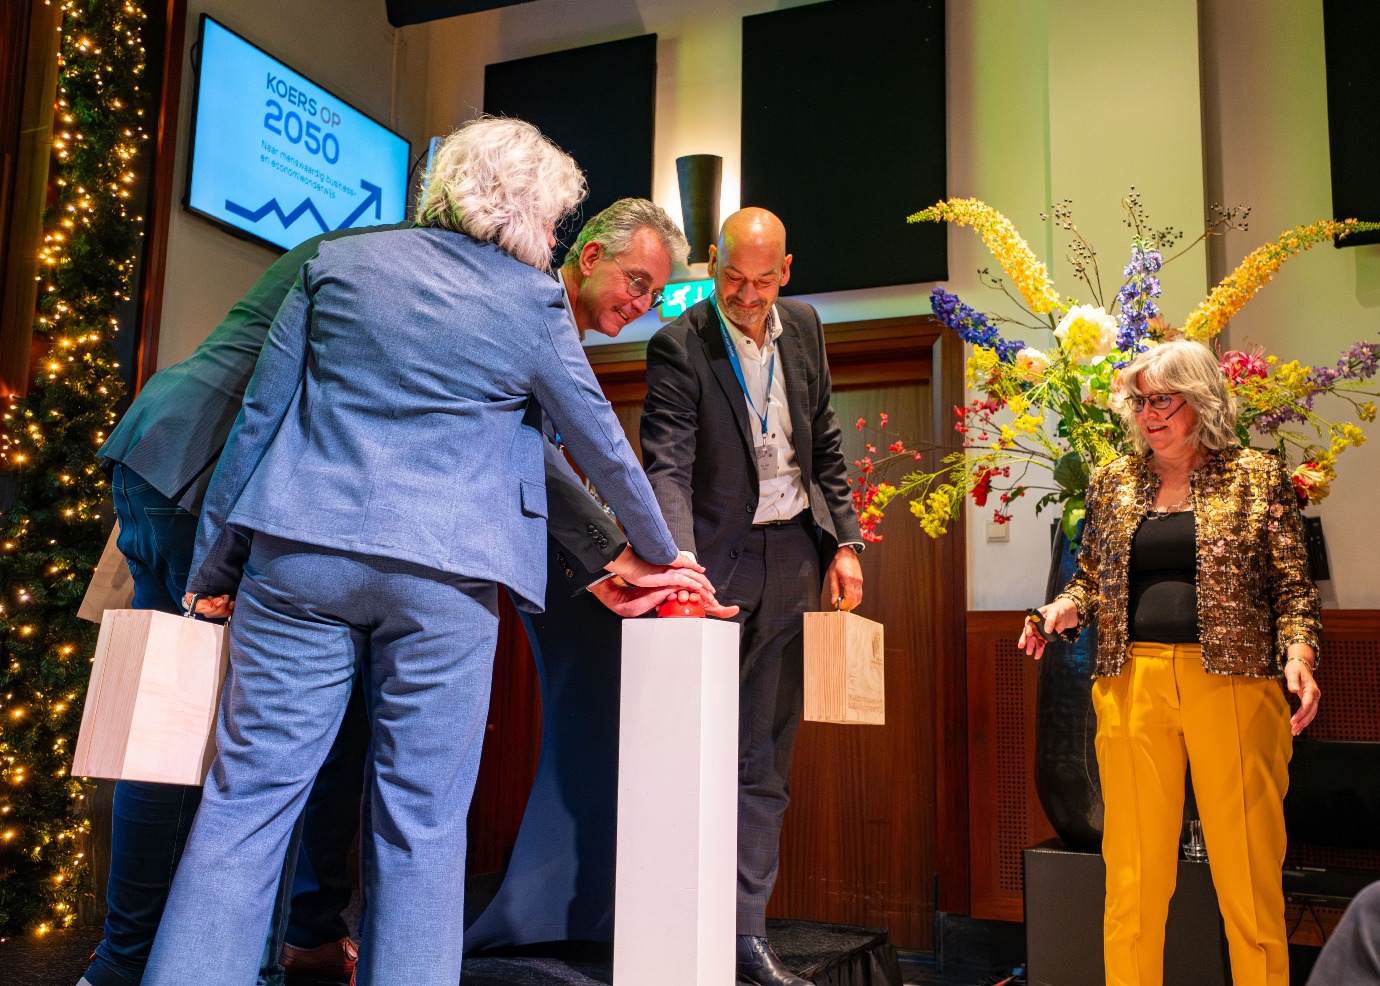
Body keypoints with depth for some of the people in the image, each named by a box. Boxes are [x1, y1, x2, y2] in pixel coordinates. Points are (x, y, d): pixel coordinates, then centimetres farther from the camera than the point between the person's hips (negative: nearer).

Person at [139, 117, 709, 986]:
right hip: (441, 574, -2)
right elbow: (601, 445, 12)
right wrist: (662, 555, 27)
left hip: (301, 555, 2)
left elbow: (260, 414, 9)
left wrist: (218, 562, 15)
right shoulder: (533, 302, 4)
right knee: (421, 818, 7)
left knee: (250, 793, 7)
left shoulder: (339, 262, 10)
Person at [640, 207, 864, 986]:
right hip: (718, 560, -5)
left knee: (766, 759, 8)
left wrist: (845, 541, 7)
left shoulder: (804, 328, 8)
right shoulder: (680, 345, -9)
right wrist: (681, 558, -33)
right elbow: (667, 464, -18)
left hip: (792, 558, 5)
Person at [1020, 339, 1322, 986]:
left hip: (1233, 684, -2)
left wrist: (1299, 651, -13)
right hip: (1133, 685, 2)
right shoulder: (1112, 482, 13)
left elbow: (1292, 586, 4)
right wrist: (1064, 608, 0)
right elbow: (1092, 577, 20)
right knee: (1133, 869, 3)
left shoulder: (1258, 476, 5)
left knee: (1248, 870, 2)